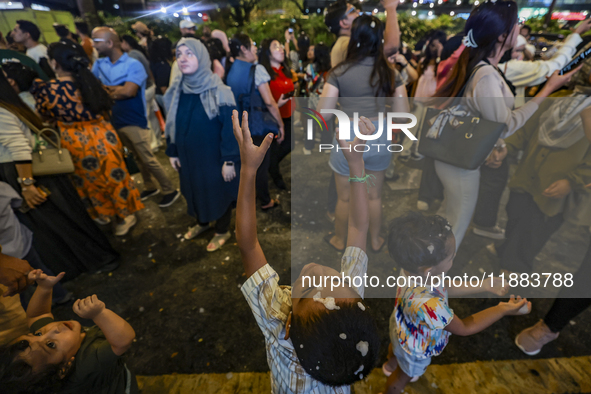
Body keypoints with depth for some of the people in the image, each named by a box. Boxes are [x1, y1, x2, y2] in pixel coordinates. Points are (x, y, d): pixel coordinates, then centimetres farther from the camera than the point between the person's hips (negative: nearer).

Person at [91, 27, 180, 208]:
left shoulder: (133, 64, -12)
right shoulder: (99, 64, 7)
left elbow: (129, 91, -23)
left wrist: (107, 90, -8)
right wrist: (116, 90, -12)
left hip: (134, 121, -6)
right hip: (116, 121, 6)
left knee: (148, 159, -3)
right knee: (138, 157, 17)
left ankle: (170, 190, 10)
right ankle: (150, 187, 32)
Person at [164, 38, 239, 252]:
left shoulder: (218, 90, -16)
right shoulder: (177, 90, 1)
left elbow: (230, 127, -17)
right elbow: (172, 124, 9)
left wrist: (229, 160, -19)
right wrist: (172, 152, 10)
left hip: (214, 156, -5)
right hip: (188, 155, 6)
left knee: (219, 191, 11)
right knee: (194, 189, 21)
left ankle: (222, 231, 33)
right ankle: (202, 222, 47)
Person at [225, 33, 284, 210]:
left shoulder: (229, 70, 4)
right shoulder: (256, 69, -17)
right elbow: (269, 101, -22)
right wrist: (280, 124, -13)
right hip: (258, 127, -7)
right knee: (262, 164, 8)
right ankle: (266, 201, 23)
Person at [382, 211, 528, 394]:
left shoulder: (412, 265, -31)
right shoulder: (428, 305, -51)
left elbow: (443, 288, -10)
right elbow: (463, 328, -29)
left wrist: (484, 285, -10)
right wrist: (502, 310, -28)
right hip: (415, 349, -6)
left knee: (396, 347, 39)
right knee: (403, 376, 29)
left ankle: (390, 365, 72)